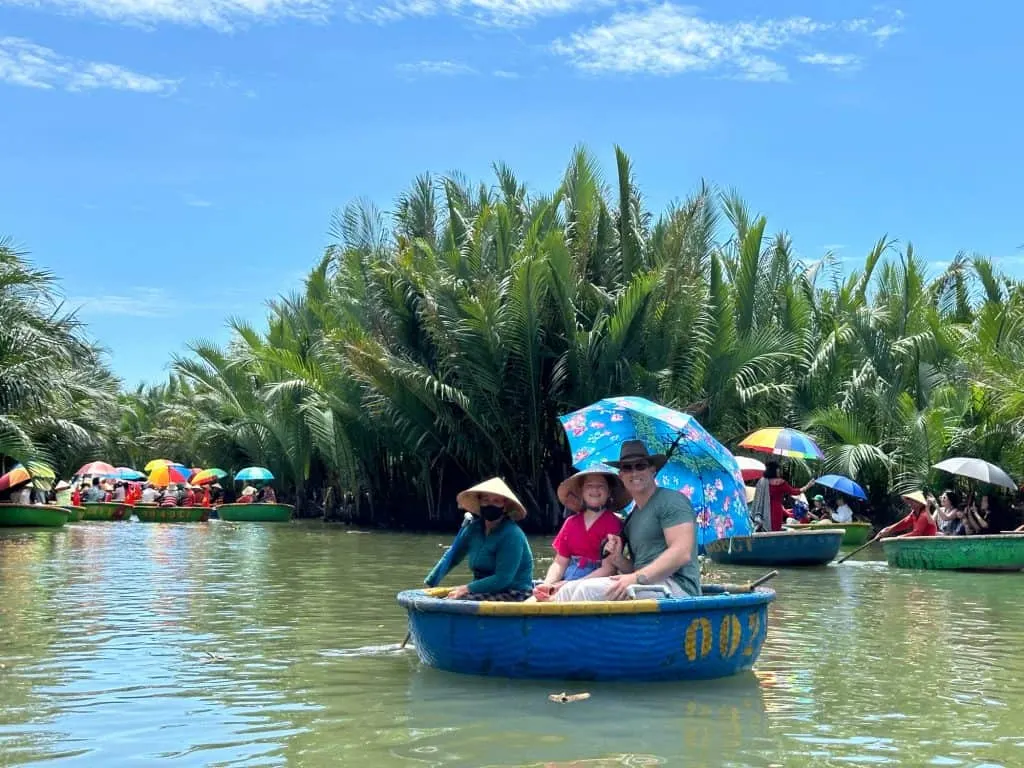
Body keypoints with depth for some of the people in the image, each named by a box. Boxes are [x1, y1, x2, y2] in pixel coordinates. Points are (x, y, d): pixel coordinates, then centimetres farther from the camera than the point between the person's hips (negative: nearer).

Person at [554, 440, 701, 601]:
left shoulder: (672, 501, -2)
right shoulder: (631, 519, 23)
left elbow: (682, 553, -15)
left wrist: (638, 578, -23)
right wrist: (618, 559, 3)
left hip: (677, 586, -8)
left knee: (590, 589, -26)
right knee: (568, 589, -8)